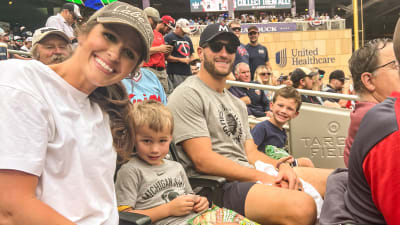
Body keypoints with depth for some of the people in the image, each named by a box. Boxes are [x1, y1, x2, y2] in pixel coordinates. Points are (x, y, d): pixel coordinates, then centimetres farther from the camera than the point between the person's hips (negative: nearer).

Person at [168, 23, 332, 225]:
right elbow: (203, 160, -14)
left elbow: (251, 153, 17)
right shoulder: (187, 95, -5)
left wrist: (280, 166, -5)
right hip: (217, 185, -8)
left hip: (251, 175, 8)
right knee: (302, 207, -33)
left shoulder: (236, 103, 23)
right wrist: (264, 179, -15)